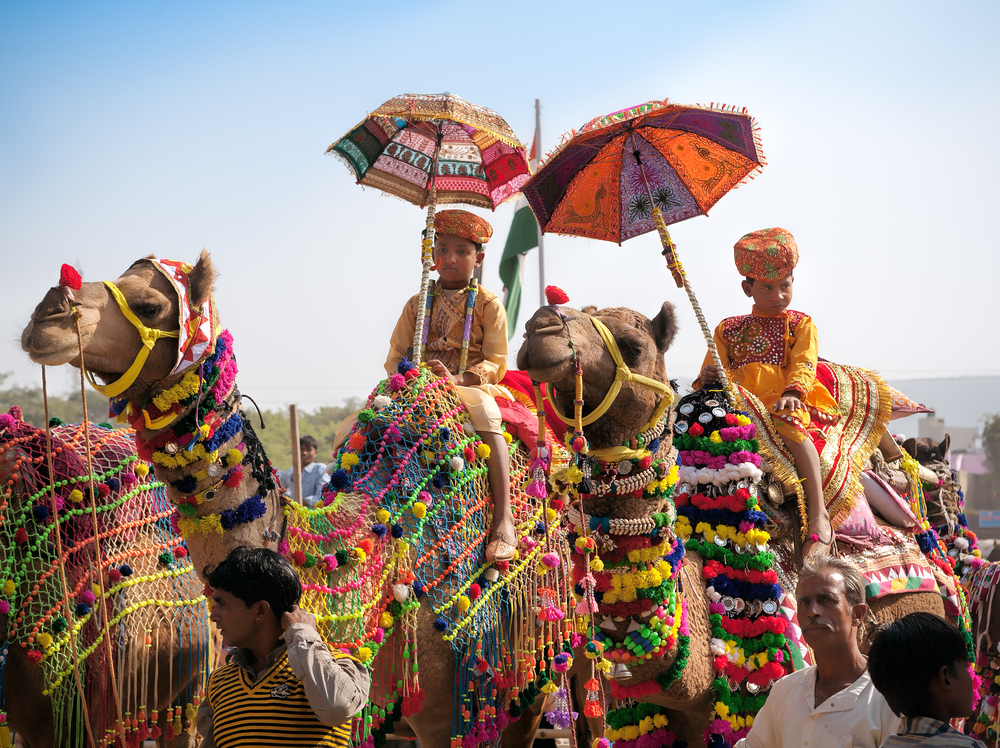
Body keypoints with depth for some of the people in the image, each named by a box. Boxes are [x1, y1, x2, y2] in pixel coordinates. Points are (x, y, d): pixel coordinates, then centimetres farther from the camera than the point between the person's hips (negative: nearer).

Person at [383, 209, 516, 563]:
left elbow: (495, 364, -3)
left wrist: (458, 379, -21)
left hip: (471, 385, -4)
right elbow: (395, 357, 15)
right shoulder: (417, 304, 16)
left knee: (485, 412, -39)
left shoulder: (488, 305, 4)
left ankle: (503, 518, -42)